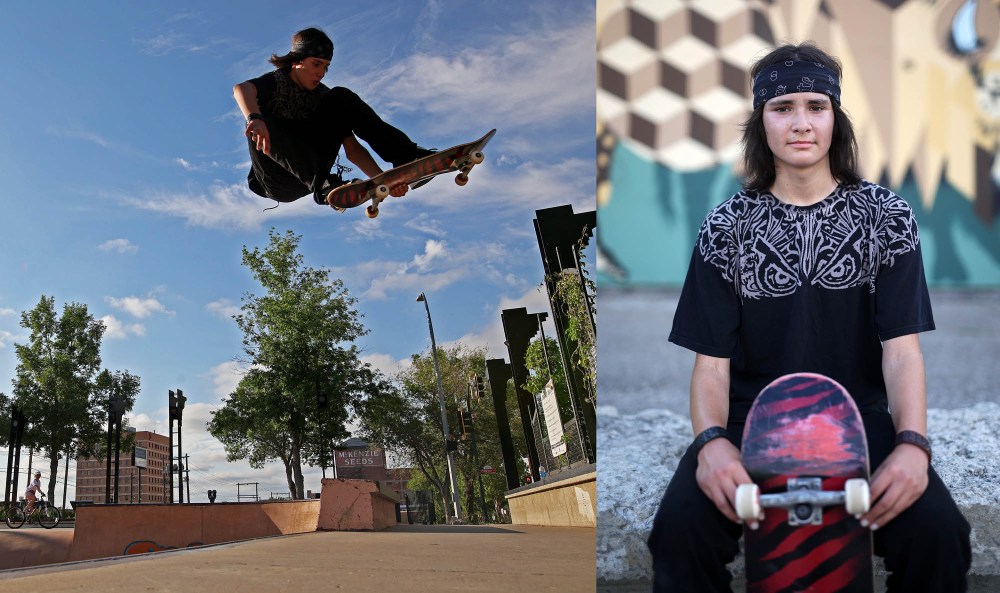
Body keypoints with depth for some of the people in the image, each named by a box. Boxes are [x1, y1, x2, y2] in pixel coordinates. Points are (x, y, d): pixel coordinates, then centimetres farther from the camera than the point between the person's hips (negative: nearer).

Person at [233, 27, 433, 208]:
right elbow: (241, 89, -27)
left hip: (308, 174, 4)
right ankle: (322, 184, -42)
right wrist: (254, 119, -50)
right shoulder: (276, 82, -2)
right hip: (278, 183, -3)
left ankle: (406, 156, -21)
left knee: (341, 98, -8)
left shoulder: (323, 95, 9)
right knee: (261, 122, -33)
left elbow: (352, 149, 0)